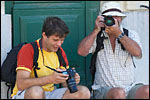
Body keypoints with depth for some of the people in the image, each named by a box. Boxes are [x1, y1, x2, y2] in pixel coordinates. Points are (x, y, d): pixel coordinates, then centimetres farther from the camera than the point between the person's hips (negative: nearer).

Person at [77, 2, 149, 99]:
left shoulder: (131, 34, 9)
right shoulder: (97, 37, 7)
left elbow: (137, 53, -11)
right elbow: (81, 52, -9)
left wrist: (118, 33, -15)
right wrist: (96, 30, -7)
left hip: (129, 88, 2)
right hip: (103, 89, -2)